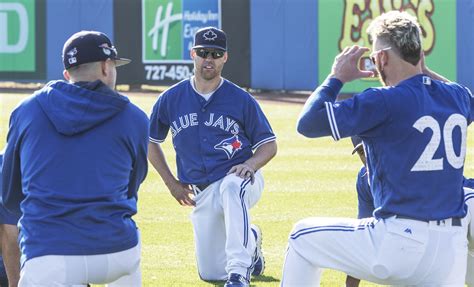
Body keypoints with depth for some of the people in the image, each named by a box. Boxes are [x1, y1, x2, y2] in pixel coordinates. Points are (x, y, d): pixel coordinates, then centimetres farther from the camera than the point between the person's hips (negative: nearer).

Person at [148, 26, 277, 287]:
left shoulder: (241, 99, -2)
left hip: (241, 180, -4)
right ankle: (250, 241, 34)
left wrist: (249, 165, -18)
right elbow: (151, 141, 16)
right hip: (202, 194, 4)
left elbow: (269, 145, 3)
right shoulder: (171, 99, 3)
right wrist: (172, 183, 9)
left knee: (232, 188, -43)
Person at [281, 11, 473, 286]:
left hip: (398, 245, -5)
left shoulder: (384, 101, -11)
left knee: (303, 237, 17)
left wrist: (337, 77, 4)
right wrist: (421, 70, 32)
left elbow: (308, 123, -10)